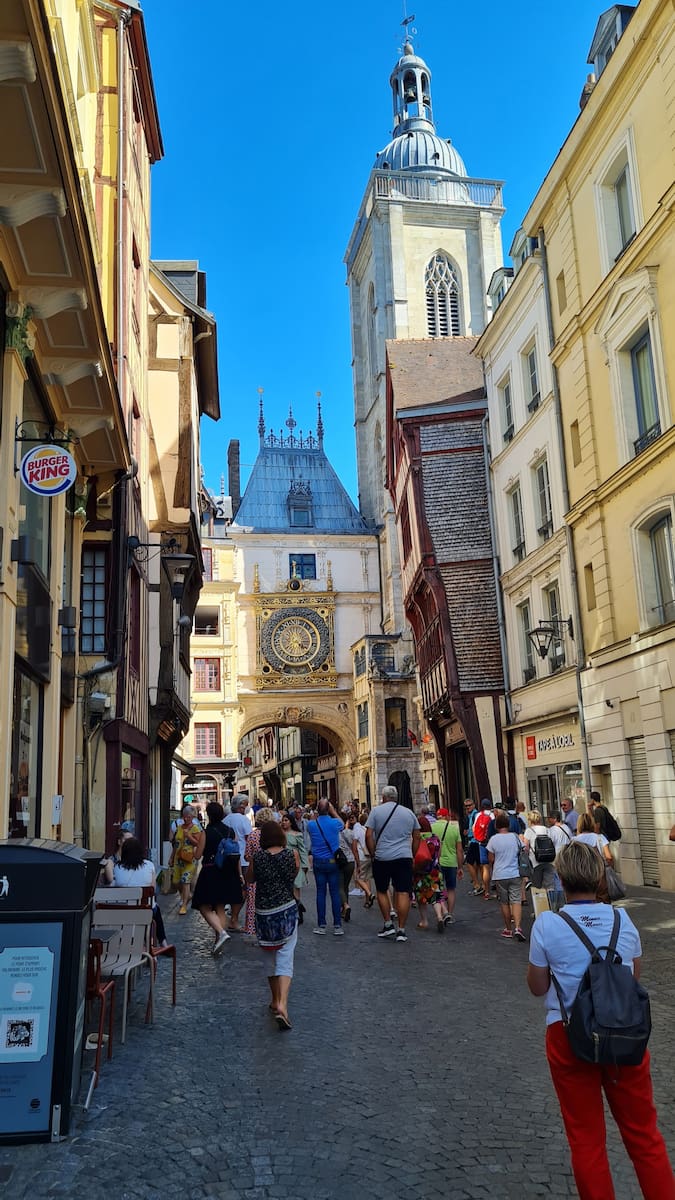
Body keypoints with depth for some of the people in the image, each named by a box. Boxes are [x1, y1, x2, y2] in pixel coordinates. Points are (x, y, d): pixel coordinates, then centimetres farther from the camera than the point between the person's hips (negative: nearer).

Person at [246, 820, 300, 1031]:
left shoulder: (256, 857, -8)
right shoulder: (292, 855, -7)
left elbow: (249, 879, 8)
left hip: (264, 913, 1)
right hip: (287, 911, -1)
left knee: (270, 958, 19)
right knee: (285, 960, -2)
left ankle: (275, 1001, 31)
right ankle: (282, 1005, -19)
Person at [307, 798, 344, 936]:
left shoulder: (312, 825, -8)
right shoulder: (335, 823, -9)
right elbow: (342, 824, 16)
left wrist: (317, 813, 11)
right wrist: (333, 810, 18)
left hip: (318, 862, 1)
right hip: (333, 861, -1)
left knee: (320, 892, 6)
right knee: (335, 892, 3)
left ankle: (321, 925, 10)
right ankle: (337, 925, 4)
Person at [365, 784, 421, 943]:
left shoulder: (376, 811, 0)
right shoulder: (409, 813, 9)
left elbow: (368, 836, -5)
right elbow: (417, 836, 13)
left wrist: (373, 854, 4)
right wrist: (412, 855, 21)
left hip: (382, 858, -1)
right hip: (404, 858, 2)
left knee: (382, 891, 16)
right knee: (403, 893, 0)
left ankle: (388, 924, 16)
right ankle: (401, 930, 0)